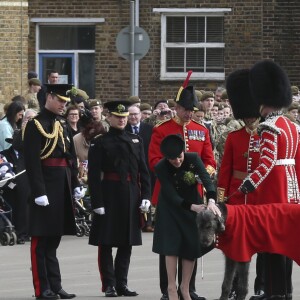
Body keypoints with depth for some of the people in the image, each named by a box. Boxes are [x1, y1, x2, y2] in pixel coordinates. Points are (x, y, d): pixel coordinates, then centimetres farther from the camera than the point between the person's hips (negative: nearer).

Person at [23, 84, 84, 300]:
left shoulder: (63, 124, 15)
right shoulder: (36, 125, -9)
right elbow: (32, 162, -15)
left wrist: (75, 184, 12)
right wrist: (39, 192, -20)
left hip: (62, 188, 8)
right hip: (46, 187, -8)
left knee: (54, 238, 12)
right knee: (42, 239, -3)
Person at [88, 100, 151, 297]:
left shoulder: (136, 141, 11)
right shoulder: (100, 143, -2)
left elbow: (143, 171, 10)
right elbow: (94, 175, -7)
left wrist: (146, 196, 1)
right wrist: (97, 203, -14)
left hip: (131, 197, 4)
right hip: (109, 196, -4)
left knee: (127, 243, 8)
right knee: (106, 243, -1)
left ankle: (122, 283, 14)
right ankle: (109, 285, 4)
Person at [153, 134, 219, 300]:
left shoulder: (193, 159, -19)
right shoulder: (161, 168, -21)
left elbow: (206, 179, -30)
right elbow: (171, 195, -23)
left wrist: (211, 201, -47)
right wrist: (192, 206, -34)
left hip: (193, 206, 2)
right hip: (171, 209, -2)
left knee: (192, 246, -1)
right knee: (172, 245, -9)